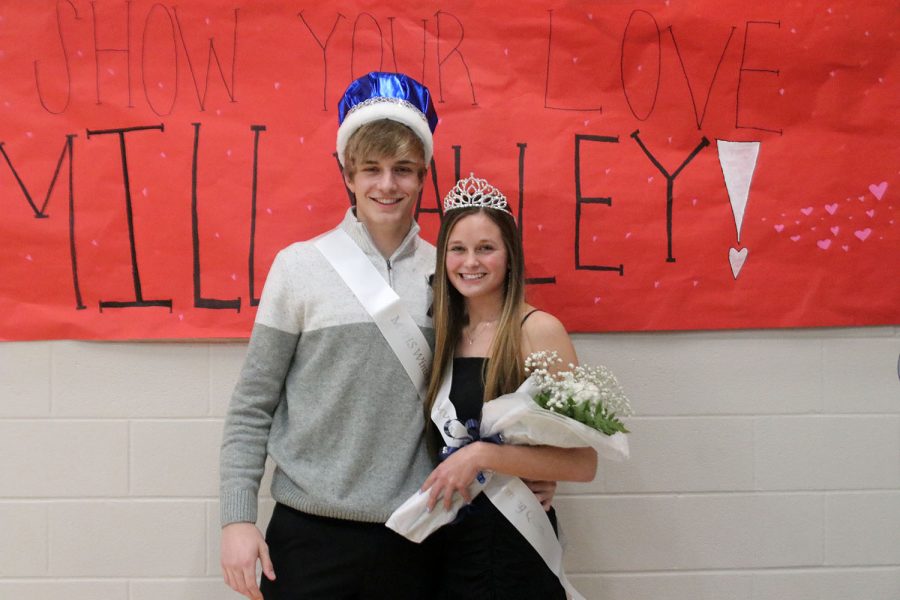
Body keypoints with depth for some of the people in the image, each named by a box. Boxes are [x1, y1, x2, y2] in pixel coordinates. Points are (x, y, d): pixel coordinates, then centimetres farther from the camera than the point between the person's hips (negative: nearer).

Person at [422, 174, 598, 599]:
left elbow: (582, 462, -17)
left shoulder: (538, 330, -12)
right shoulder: (445, 335, 5)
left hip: (513, 546, -5)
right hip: (447, 546, 5)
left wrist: (483, 455, -24)